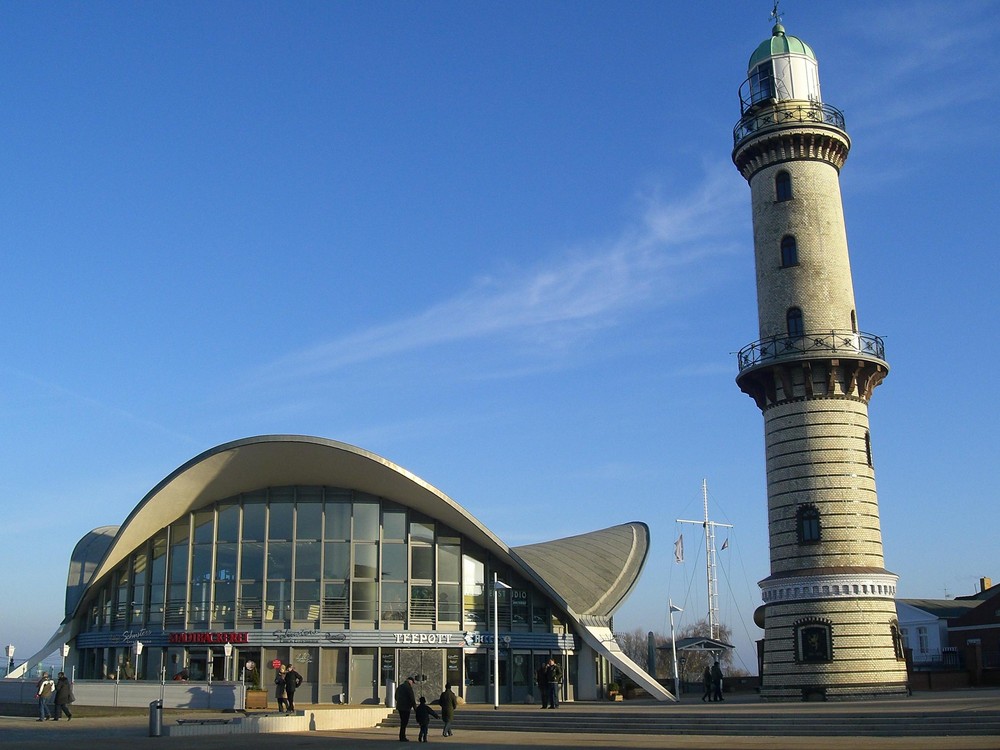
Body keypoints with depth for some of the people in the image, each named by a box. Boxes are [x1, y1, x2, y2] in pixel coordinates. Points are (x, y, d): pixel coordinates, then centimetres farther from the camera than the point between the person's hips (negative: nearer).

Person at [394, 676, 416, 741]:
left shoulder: (399, 687, 15)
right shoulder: (408, 687, -12)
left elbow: (396, 697, 23)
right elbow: (412, 698, -14)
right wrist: (414, 706, -4)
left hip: (399, 707, 8)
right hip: (406, 707, -8)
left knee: (403, 722, 16)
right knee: (404, 722, -4)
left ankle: (402, 737, 19)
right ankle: (402, 737, -3)